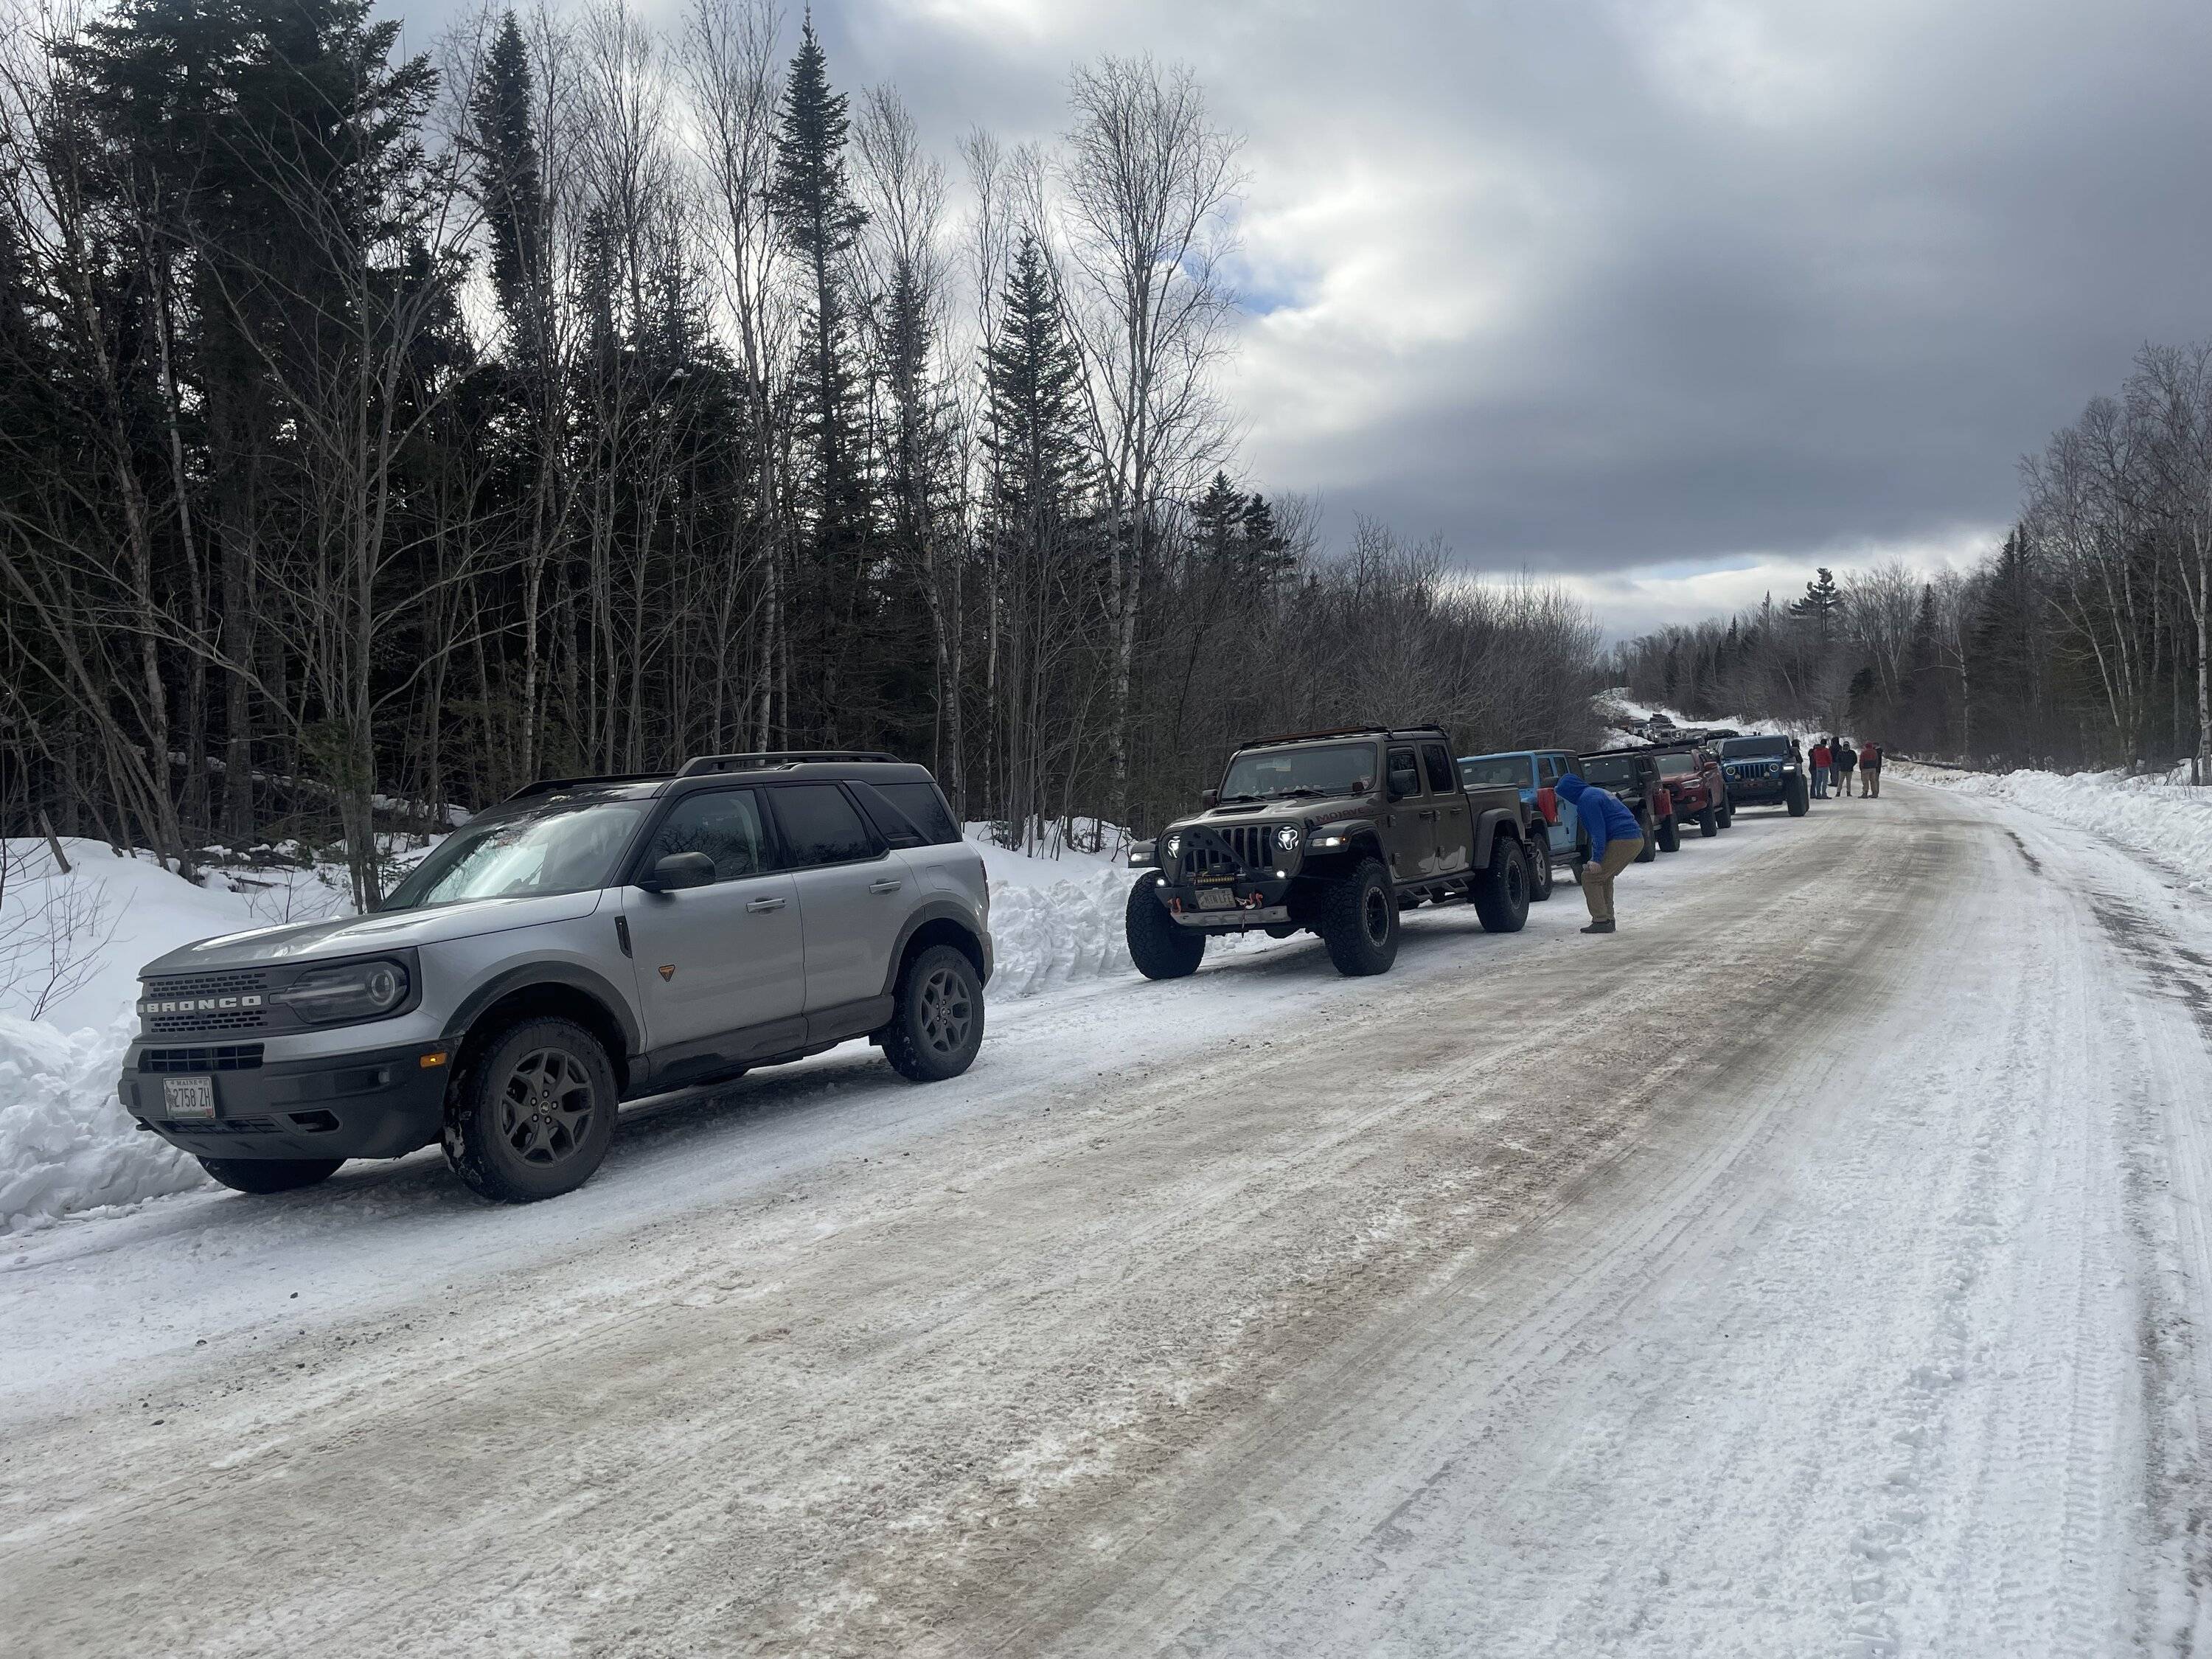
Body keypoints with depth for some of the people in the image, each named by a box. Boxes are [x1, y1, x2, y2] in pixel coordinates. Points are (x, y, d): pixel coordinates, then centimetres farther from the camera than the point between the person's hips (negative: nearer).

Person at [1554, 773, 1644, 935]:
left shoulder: (1587, 799, -8)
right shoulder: (1598, 793, 24)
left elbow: (1598, 830, -17)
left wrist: (1596, 859, -18)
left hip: (1621, 841, -10)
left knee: (1590, 878, -4)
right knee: (1604, 877, 23)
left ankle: (1601, 921, -9)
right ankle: (1608, 919, 22)